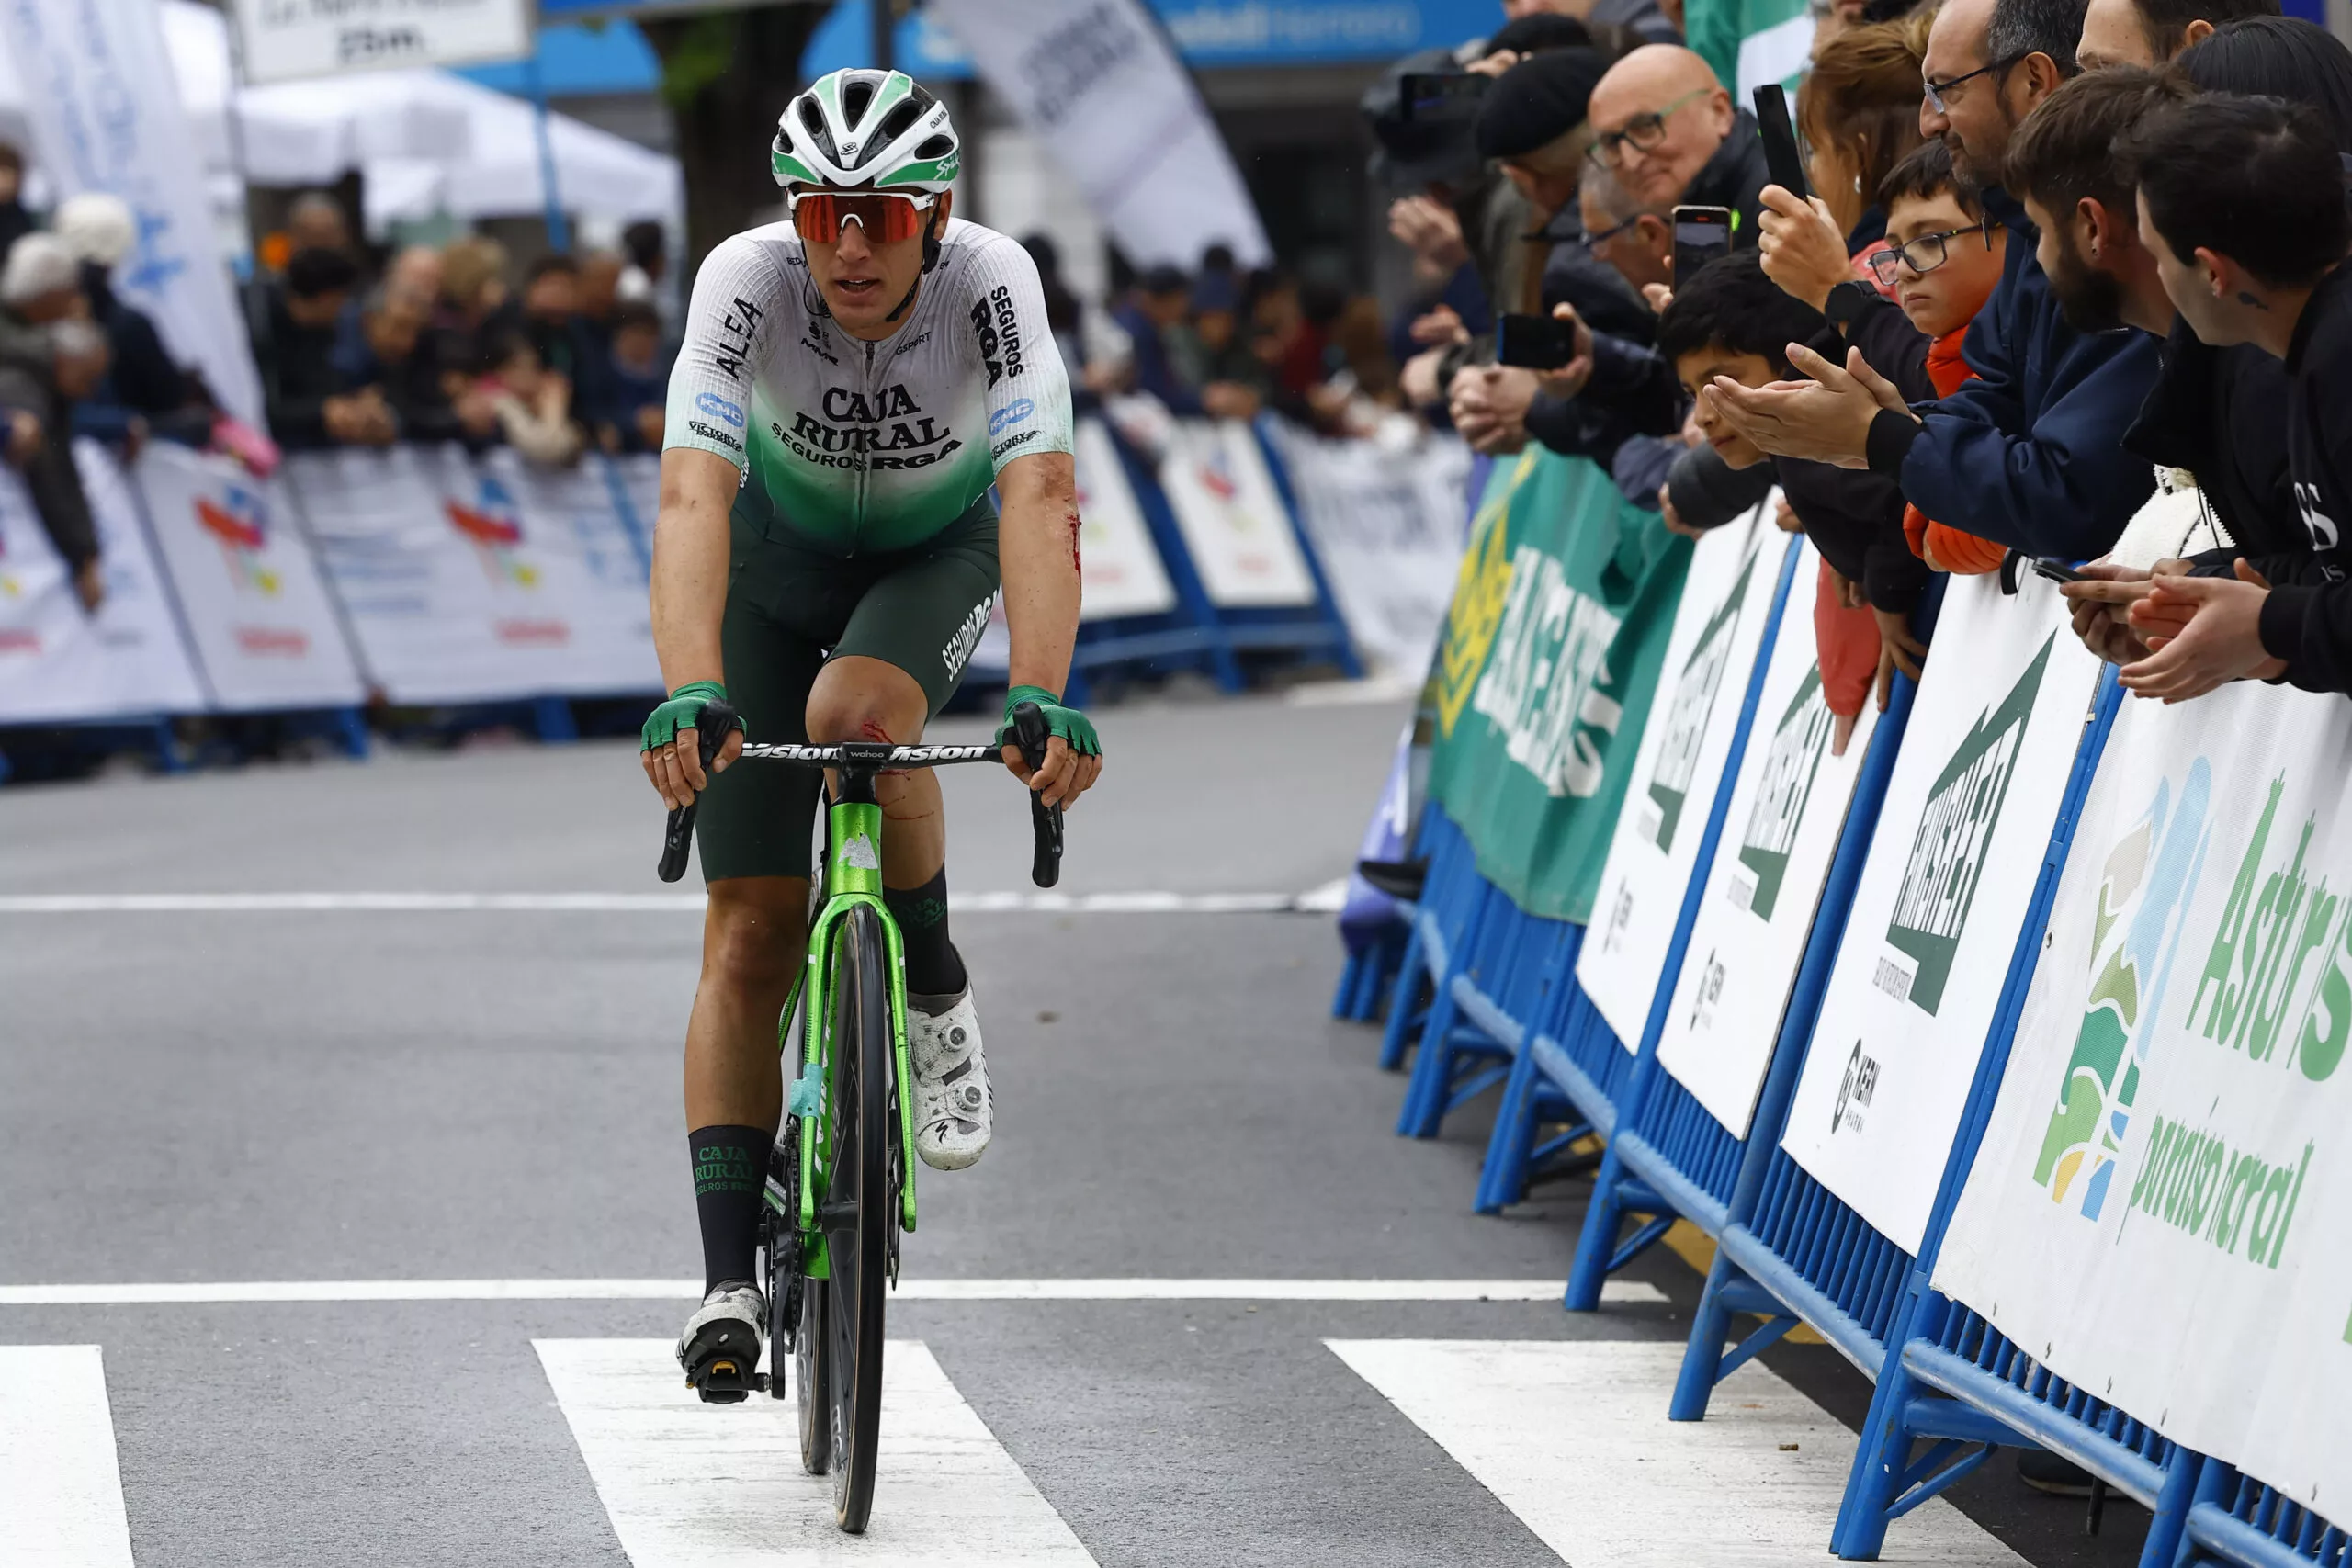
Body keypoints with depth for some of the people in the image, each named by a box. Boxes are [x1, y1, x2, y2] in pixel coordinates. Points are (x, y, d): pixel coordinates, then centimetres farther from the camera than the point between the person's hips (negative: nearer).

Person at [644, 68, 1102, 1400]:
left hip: (939, 553, 0)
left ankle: (939, 997, -8)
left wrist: (1044, 700, -56)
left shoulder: (992, 283, -31)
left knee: (855, 716, -35)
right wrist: (689, 695, -57)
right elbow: (694, 500, -41)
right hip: (780, 554, 1)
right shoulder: (747, 281, -31)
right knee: (752, 930, -7)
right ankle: (731, 1279, -5)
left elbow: (1042, 502, -41)